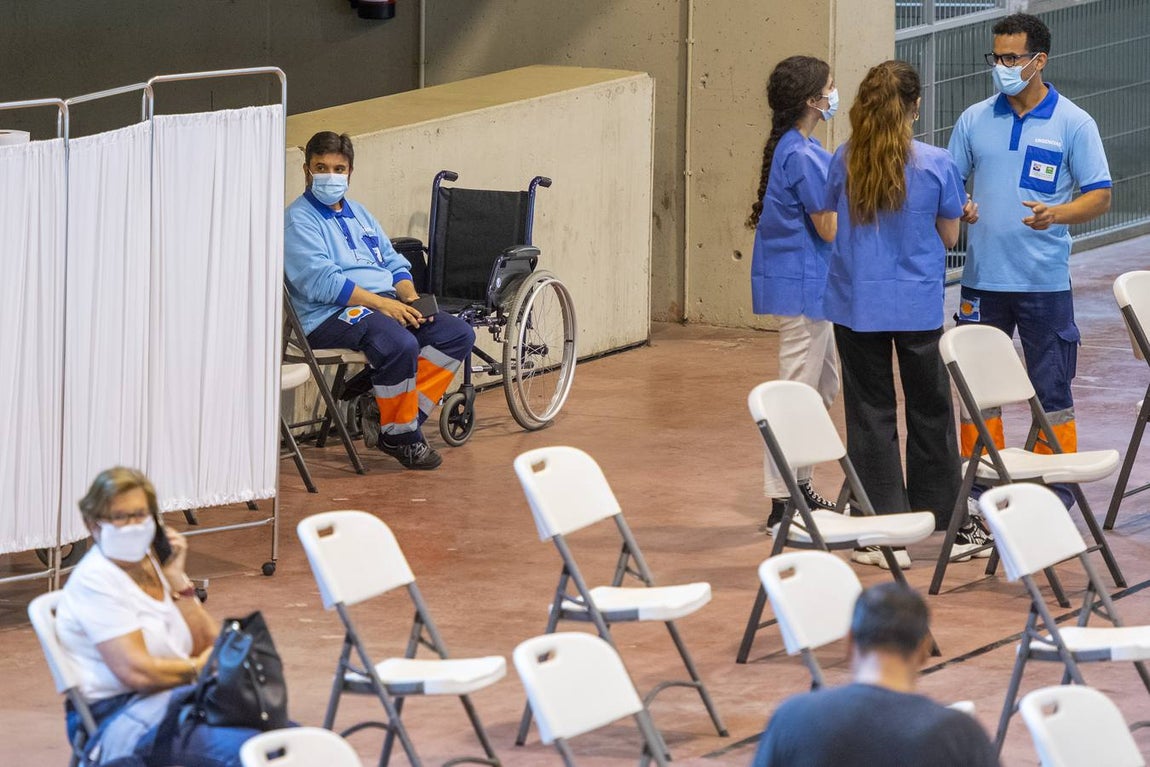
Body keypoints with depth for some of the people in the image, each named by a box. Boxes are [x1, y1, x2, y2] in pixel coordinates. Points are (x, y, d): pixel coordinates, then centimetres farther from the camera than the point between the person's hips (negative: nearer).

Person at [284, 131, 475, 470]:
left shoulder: (358, 214, 24)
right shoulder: (299, 220, -3)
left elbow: (394, 263, 23)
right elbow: (321, 281, -16)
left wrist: (410, 298, 0)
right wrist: (380, 303, -22)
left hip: (387, 305, 9)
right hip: (330, 315, -9)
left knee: (458, 334, -8)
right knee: (400, 344, -35)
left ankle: (404, 414, -12)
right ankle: (398, 435, -16)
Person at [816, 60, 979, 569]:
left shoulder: (844, 163, -6)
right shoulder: (936, 164, -10)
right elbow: (949, 237, 0)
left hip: (856, 305, 1)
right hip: (918, 307, -1)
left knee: (871, 416, 7)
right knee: (930, 413, 13)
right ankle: (941, 529, 22)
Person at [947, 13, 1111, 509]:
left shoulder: (1073, 124, -2)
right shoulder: (975, 120, 7)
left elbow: (1100, 196, -4)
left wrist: (1056, 214, -23)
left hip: (1045, 281, -3)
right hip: (983, 278, 3)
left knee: (1051, 390, 1)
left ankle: (1057, 496, 10)